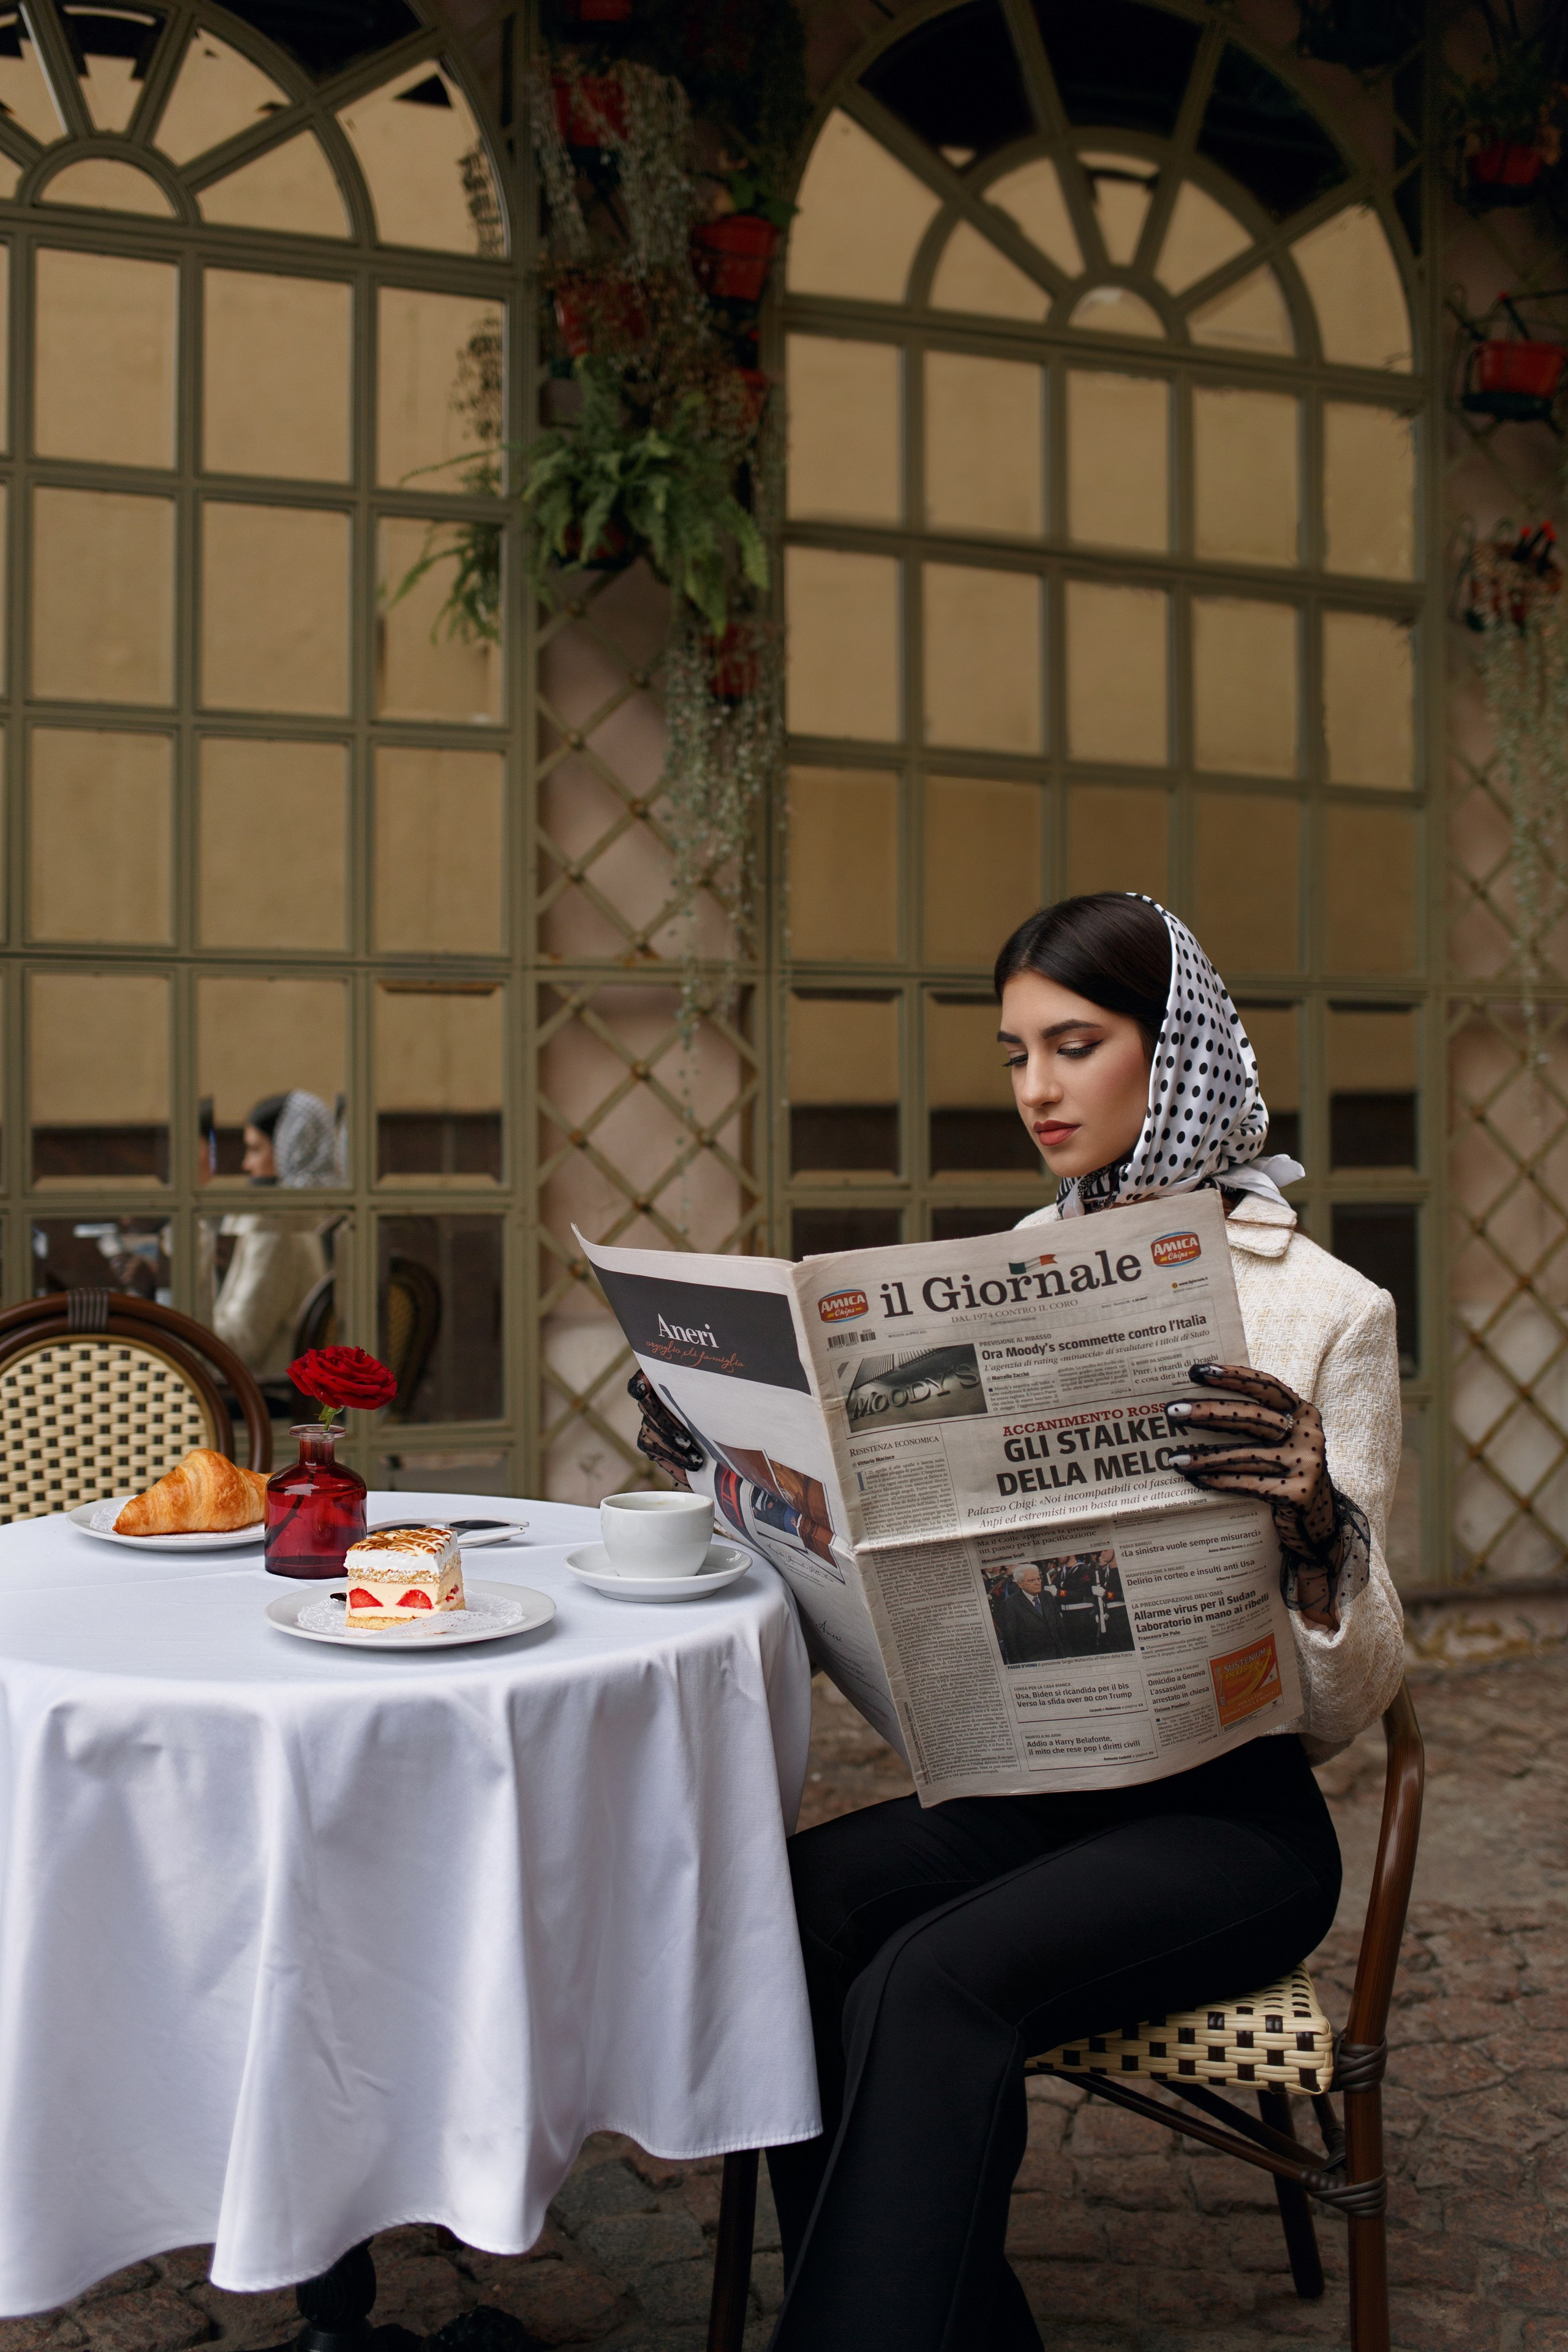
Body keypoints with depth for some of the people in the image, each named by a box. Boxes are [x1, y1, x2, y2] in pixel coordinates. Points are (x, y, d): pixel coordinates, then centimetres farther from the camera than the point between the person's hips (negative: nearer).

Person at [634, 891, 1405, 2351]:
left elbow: (1345, 1710, -7)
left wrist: (1317, 1532, -27)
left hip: (1223, 1811, -5)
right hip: (1016, 1781, 5)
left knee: (927, 1985, -30)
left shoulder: (1324, 1311, -7)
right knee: (781, 1906, -23)